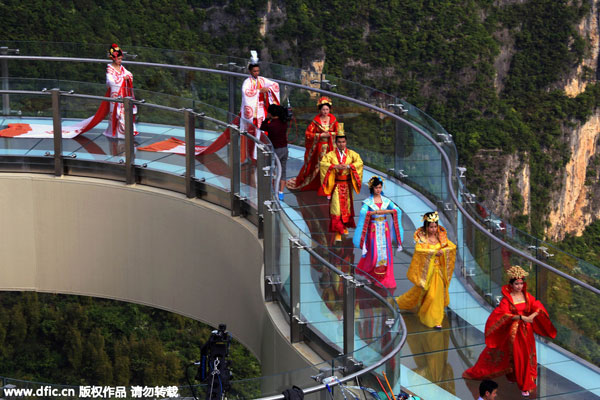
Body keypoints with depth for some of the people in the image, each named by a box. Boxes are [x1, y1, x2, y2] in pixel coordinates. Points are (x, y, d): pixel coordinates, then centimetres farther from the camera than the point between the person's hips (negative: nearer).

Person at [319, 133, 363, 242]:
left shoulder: (352, 154, 1)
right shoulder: (331, 154, -3)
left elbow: (360, 162, -13)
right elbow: (322, 163, -17)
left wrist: (348, 166, -29)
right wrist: (335, 166, -30)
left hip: (347, 185, 2)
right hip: (336, 185, -2)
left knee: (347, 207, 15)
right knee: (336, 208, -8)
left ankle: (345, 227, 38)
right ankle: (338, 233, -7)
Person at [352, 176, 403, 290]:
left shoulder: (386, 200, 6)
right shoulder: (368, 202, -3)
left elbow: (397, 210, -4)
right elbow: (363, 213, -20)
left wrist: (386, 211, -18)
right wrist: (375, 212, -27)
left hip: (384, 229, 3)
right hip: (373, 229, -3)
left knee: (386, 253, -1)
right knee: (374, 253, -5)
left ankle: (386, 279, 4)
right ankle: (364, 269, 22)